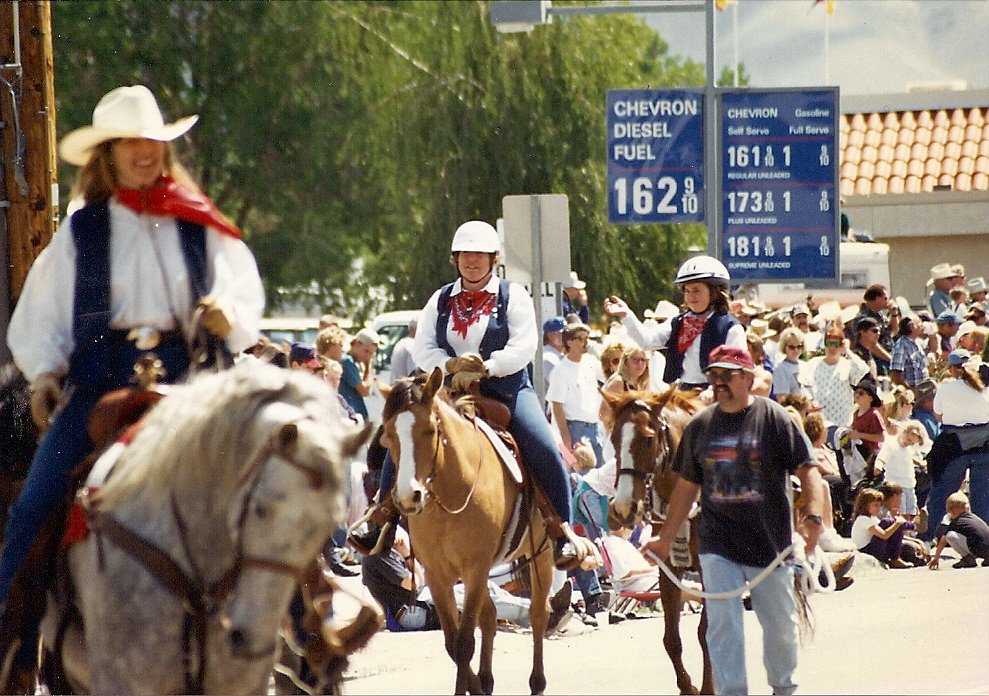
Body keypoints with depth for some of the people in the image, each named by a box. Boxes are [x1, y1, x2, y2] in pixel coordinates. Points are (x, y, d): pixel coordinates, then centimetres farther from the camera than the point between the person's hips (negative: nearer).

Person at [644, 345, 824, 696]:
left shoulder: (775, 418, -6)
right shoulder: (700, 426, 6)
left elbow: (807, 470, -10)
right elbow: (687, 486, 13)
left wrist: (813, 515, -25)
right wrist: (666, 538, 13)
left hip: (770, 541, -2)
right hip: (718, 545, 2)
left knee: (781, 624, 11)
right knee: (722, 623, -8)